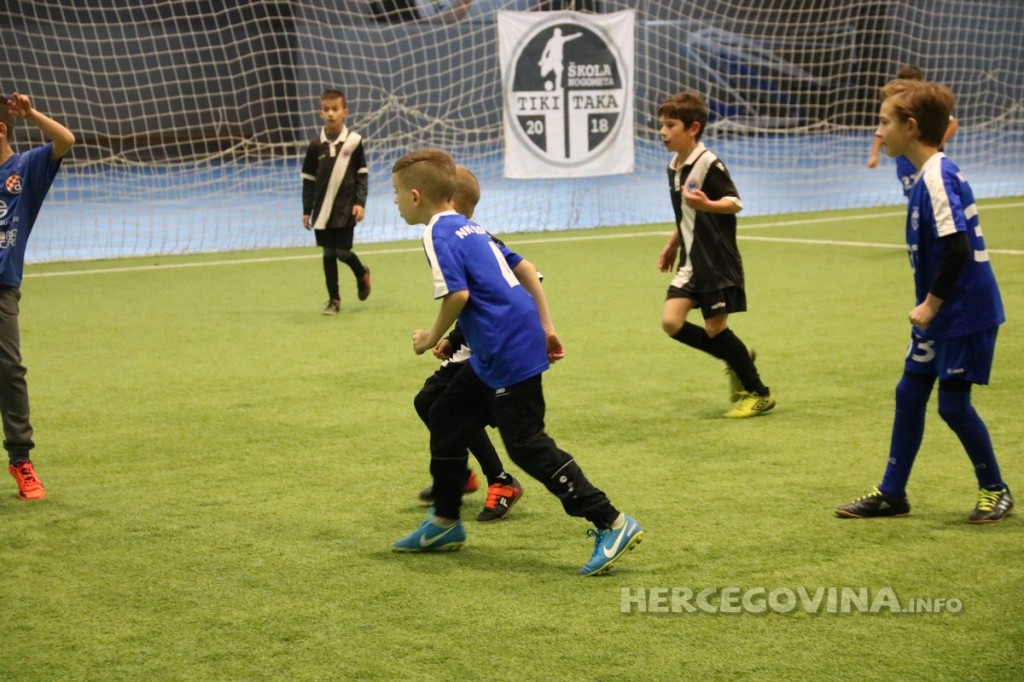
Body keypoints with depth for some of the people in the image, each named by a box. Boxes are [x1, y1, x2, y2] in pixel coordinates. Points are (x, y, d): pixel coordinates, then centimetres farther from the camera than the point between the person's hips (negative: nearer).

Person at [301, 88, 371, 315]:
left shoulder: (354, 141, -6)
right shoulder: (315, 145, -1)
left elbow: (362, 175, 0)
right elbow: (308, 180, 5)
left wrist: (360, 203, -8)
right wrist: (306, 211, 4)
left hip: (346, 209, -2)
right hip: (323, 210, 2)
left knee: (343, 252, -3)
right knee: (328, 254, 5)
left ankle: (362, 274, 29)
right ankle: (333, 299, 16)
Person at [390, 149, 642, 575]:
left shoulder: (438, 235, -11)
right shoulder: (470, 229, 19)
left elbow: (457, 294, -23)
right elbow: (524, 268, 20)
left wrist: (432, 338, -7)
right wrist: (546, 327, 19)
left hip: (509, 355, -11)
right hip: (493, 355, 11)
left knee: (527, 445, -8)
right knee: (446, 419, 19)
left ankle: (612, 525, -8)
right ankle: (445, 524, 31)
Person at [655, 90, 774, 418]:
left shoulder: (708, 163, -16)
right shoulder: (673, 167, 9)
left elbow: (735, 203, -20)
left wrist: (707, 204, -38)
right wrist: (672, 245, 26)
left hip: (718, 262, -8)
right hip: (691, 262, 8)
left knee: (715, 327, -4)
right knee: (671, 322, -3)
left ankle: (759, 393, 13)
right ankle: (736, 360, 17)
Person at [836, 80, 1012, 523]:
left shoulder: (938, 177, -21)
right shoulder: (927, 176, 8)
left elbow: (957, 249, -28)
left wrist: (931, 304, -19)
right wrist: (929, 305, 14)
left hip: (965, 312, -10)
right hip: (940, 314, 10)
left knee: (953, 403, -1)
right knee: (910, 393, 12)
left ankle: (995, 490, 18)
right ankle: (892, 494, 21)